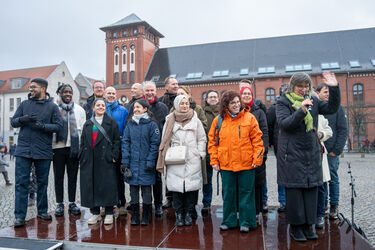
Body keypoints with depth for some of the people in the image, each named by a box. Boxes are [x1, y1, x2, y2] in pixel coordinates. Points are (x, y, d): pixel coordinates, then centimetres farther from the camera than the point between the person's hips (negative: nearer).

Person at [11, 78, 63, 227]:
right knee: (21, 183, 0)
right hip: (23, 149, 1)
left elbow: (58, 126, -5)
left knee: (43, 182, 11)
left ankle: (42, 211, 26)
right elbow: (13, 122, 10)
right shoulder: (24, 104, 9)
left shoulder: (52, 107, 1)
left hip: (43, 152, -1)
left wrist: (43, 126, -20)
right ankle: (19, 216, 8)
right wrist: (23, 119, -11)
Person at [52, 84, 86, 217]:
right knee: (58, 176, 6)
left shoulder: (79, 110, 9)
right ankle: (60, 204, 16)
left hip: (74, 146, 2)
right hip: (58, 146, -1)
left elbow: (83, 129, 6)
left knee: (73, 176, 8)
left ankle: (72, 203, 18)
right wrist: (51, 145, -9)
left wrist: (82, 147, -3)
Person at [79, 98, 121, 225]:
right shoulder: (87, 124, 15)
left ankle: (109, 213, 10)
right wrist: (82, 157, 5)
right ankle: (95, 213, 18)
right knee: (91, 185, 5)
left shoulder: (111, 122, 4)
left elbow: (116, 140, 0)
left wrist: (114, 156, -10)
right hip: (90, 160, 4)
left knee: (107, 185, -2)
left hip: (106, 159, -3)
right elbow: (83, 142, 15)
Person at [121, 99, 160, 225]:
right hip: (132, 162, 3)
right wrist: (125, 161, -3)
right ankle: (135, 216, 20)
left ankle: (145, 217, 18)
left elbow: (155, 144, -5)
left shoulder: (152, 124, -3)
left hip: (146, 163, -3)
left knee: (146, 189, 5)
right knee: (133, 189, 8)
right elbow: (125, 143, 5)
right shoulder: (130, 124, 8)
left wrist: (150, 162, -11)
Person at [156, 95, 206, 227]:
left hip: (192, 160, 1)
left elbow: (202, 139, 12)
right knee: (176, 187, -1)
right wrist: (167, 156, 1)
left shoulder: (195, 120, 10)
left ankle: (188, 213, 16)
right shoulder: (170, 121, 9)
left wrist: (200, 154, 3)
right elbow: (165, 141, 11)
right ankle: (179, 214, 13)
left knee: (191, 186, 1)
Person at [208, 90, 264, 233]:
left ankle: (246, 222, 22)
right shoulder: (219, 120, 3)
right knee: (228, 194, 12)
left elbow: (257, 139, 0)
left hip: (246, 164, -2)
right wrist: (214, 160, 3)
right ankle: (229, 221, 28)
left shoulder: (249, 118, -1)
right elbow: (213, 141, 8)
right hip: (226, 165, 2)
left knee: (246, 193, 7)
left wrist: (257, 159, -6)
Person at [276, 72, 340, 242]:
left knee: (311, 188, 7)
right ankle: (295, 227, 13)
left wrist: (334, 88, -3)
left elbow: (332, 108, 7)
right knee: (294, 189, -1)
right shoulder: (283, 102, -3)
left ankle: (308, 225, 20)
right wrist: (301, 111, -28)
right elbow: (284, 123, -16)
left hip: (311, 152, 5)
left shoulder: (313, 101, 12)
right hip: (292, 153, -5)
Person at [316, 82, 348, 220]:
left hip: (332, 152, -2)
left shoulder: (338, 108, 1)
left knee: (333, 179, 6)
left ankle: (334, 207, 18)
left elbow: (343, 130, -2)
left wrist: (337, 150, -9)